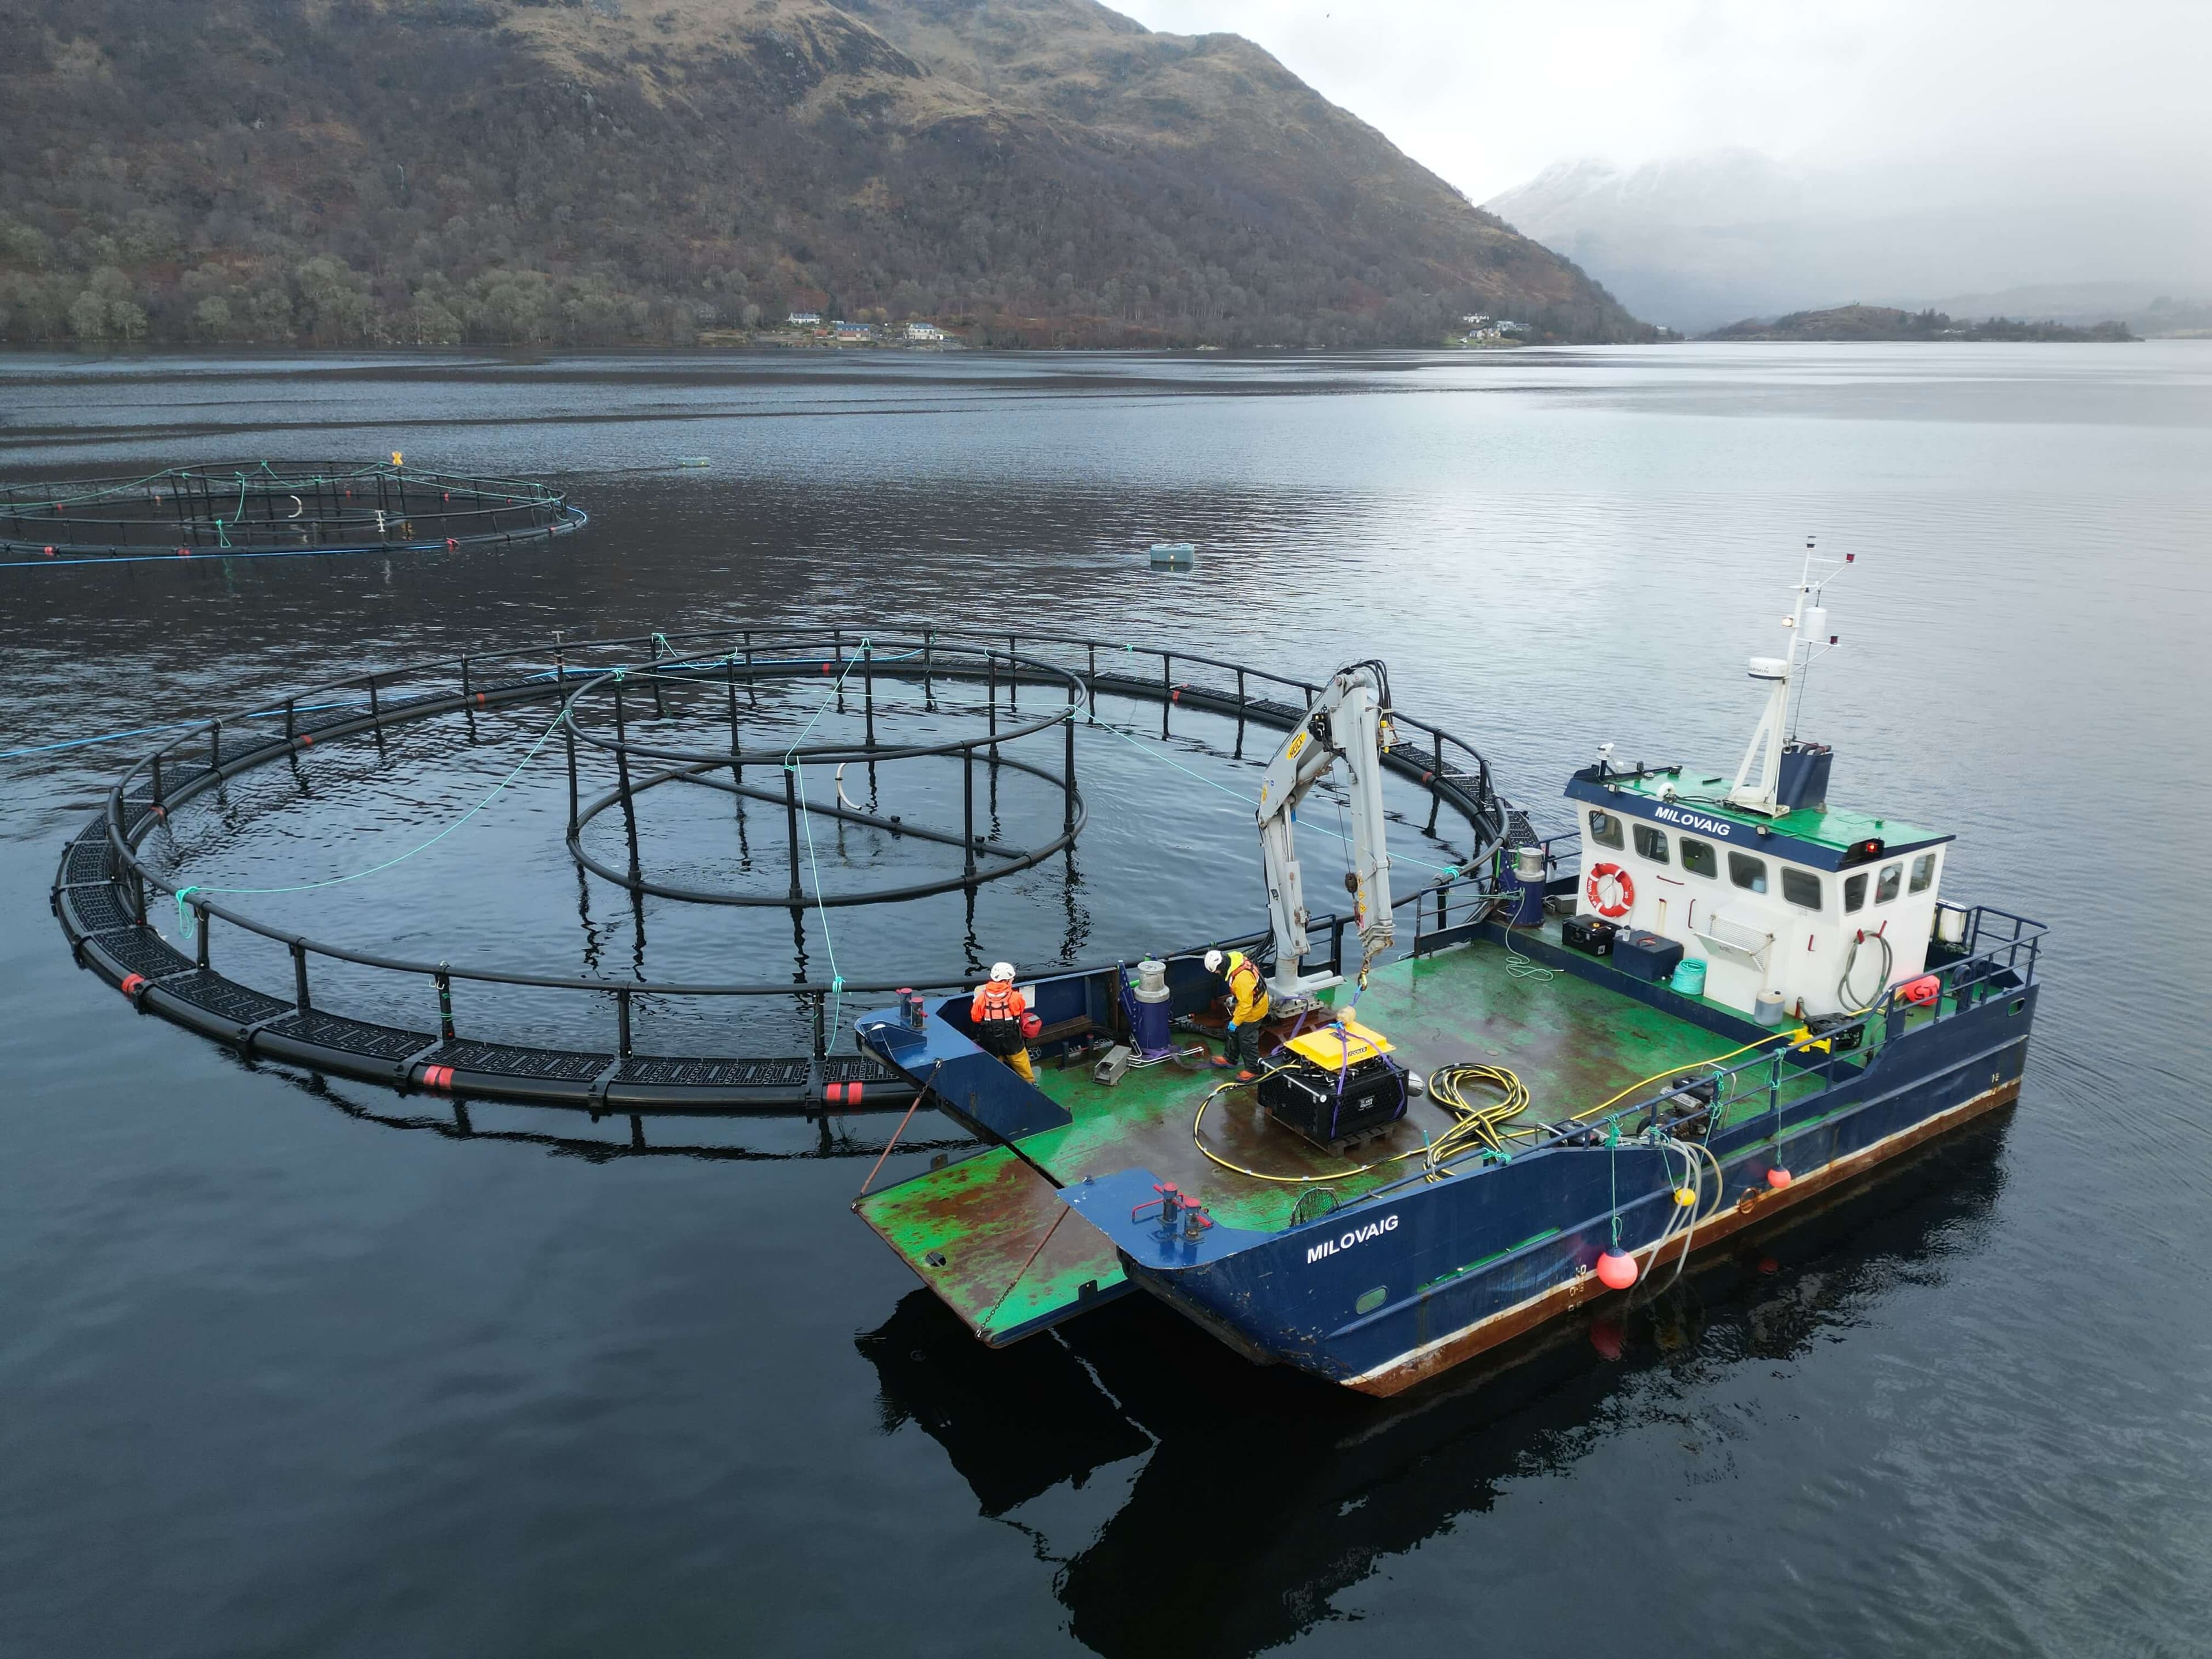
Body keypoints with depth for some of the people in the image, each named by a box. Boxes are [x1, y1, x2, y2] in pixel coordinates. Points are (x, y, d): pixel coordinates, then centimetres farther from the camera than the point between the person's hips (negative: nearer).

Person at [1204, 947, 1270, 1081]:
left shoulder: (1241, 978, -40)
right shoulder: (1235, 958, -12)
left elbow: (1245, 1005, -32)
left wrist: (1235, 1022, -19)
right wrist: (1235, 997, 19)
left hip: (1252, 1010, -9)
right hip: (1246, 1001, 9)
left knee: (1247, 1040, 8)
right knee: (1234, 1032, 25)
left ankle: (1253, 1070, 27)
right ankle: (1230, 1058, 45)